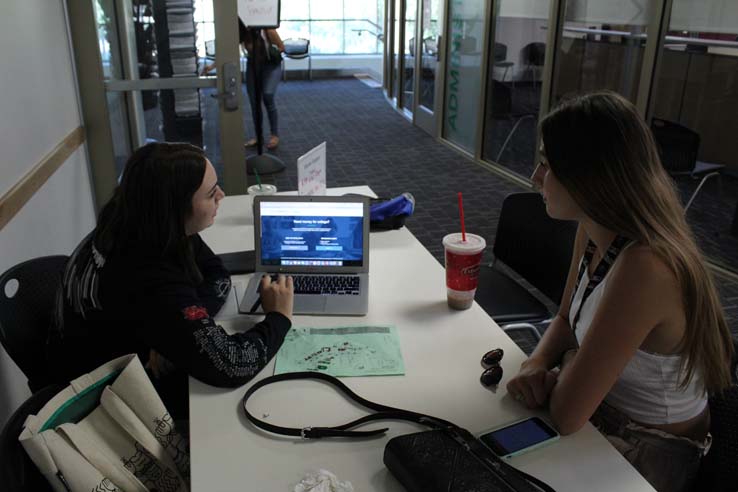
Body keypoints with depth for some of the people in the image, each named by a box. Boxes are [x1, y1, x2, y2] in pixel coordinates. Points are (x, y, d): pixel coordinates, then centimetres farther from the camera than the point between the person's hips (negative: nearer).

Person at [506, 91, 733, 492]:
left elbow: (566, 416, -30)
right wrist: (536, 365, -12)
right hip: (603, 417, 6)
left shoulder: (644, 268, -34)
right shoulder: (594, 232, -8)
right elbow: (566, 321, 7)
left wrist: (568, 364, -10)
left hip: (646, 458, -6)